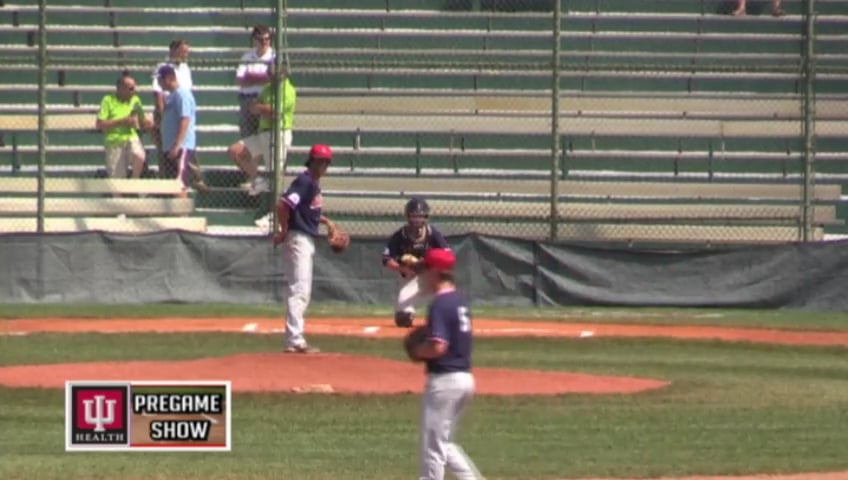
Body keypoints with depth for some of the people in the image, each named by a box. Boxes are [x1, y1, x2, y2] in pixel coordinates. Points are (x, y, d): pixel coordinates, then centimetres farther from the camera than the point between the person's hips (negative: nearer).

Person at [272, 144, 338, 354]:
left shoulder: (314, 183, 13)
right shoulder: (304, 181, -15)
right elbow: (283, 204, -26)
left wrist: (325, 221, 14)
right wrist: (283, 231, -19)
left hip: (307, 241, 10)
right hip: (298, 239, -10)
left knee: (303, 292, 15)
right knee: (298, 290, -13)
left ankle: (295, 338, 21)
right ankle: (294, 341, -16)